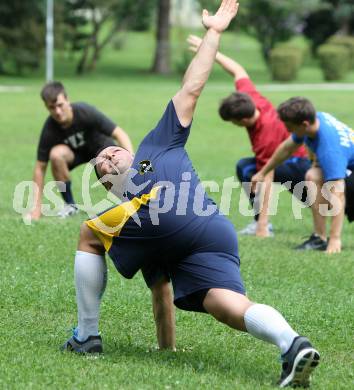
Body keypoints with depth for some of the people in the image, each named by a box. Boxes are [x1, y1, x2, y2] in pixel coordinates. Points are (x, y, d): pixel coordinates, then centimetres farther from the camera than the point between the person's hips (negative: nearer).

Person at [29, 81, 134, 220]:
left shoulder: (86, 112, -32)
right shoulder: (49, 130, -27)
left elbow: (119, 134, -27)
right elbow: (40, 167, -20)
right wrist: (36, 207, -22)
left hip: (99, 145, 0)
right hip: (73, 151, 1)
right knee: (56, 154, -33)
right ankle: (69, 204, -11)